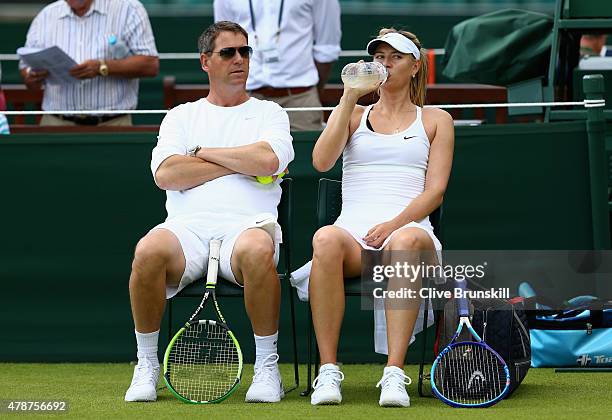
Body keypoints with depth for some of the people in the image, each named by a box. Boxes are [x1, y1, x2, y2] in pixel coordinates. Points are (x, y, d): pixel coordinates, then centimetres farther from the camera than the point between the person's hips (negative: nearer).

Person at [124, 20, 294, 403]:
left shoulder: (269, 113, 18)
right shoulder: (182, 116, 22)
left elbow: (267, 160, -6)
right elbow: (165, 174, 3)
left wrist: (202, 153, 4)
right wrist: (238, 164, 1)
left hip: (247, 224, -1)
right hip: (188, 225, 1)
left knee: (256, 250, -40)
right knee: (149, 251, -34)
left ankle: (268, 367, -23)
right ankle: (147, 367, -16)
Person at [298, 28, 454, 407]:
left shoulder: (436, 120, 19)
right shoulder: (351, 115, 24)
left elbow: (434, 191, 6)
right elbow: (322, 161, 3)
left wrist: (394, 224, -11)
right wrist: (349, 99, -1)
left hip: (410, 230, -1)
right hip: (354, 231, 1)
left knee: (404, 243, -40)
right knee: (326, 239, -37)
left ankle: (394, 374, -45)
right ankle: (328, 372, -37)